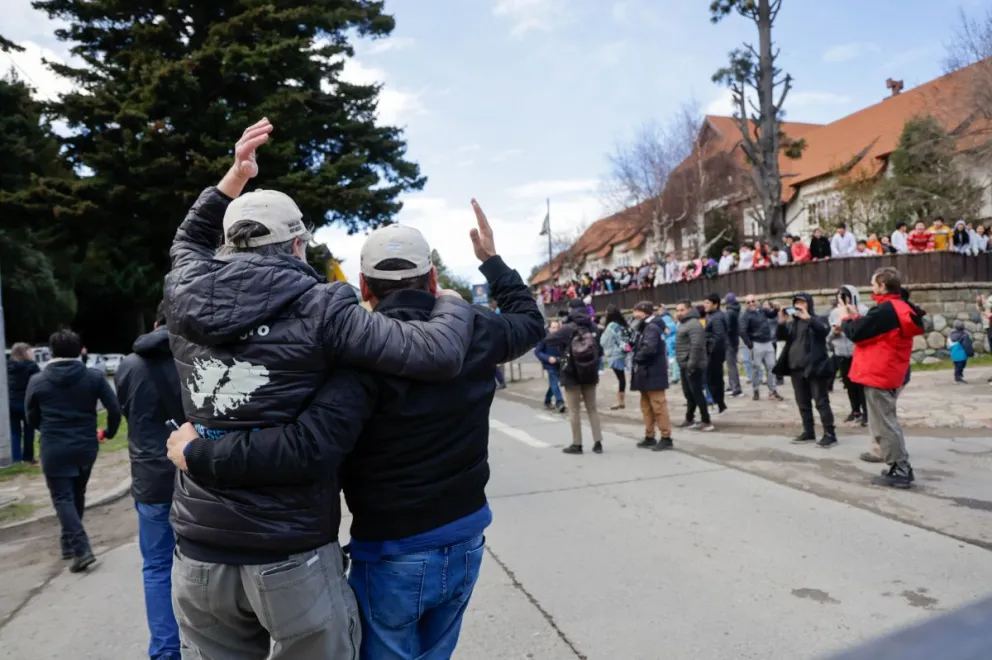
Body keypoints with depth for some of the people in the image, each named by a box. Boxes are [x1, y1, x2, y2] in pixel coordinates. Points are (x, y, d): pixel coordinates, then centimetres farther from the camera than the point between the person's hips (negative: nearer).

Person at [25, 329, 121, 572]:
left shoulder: (37, 381, -3)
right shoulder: (94, 377, -4)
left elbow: (31, 418, 8)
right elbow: (115, 408, -7)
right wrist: (109, 432, 11)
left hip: (54, 450, -2)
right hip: (86, 446, 2)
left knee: (62, 498, 2)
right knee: (77, 495, 18)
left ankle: (81, 549, -9)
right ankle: (69, 543, 30)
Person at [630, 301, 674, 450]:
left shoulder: (652, 327, -15)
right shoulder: (646, 327, 18)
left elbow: (649, 348, -28)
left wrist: (636, 358, -15)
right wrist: (633, 346, 1)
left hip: (653, 373, -11)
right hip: (647, 373, 11)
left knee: (658, 406, -5)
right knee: (647, 406, 14)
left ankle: (666, 437, 0)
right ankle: (649, 437, 22)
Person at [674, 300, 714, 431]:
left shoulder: (694, 324, -16)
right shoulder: (683, 324, 17)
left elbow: (696, 345, -26)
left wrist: (691, 364, -26)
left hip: (692, 366, -10)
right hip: (684, 366, 10)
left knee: (697, 393, -7)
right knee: (688, 394, 16)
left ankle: (706, 422, -1)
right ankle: (689, 419, 25)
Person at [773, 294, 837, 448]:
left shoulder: (815, 320, -3)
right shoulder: (792, 322, 15)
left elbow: (824, 330, -22)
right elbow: (781, 337, 7)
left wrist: (808, 318, -33)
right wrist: (781, 323, -11)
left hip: (814, 368, -7)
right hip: (796, 368, 7)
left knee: (821, 402, -4)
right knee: (803, 403, 11)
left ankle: (830, 434, 0)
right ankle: (808, 432, 20)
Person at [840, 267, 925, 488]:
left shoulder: (885, 310, -21)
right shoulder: (902, 308, 11)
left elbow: (856, 333, -17)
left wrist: (846, 320, 1)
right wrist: (857, 317, 11)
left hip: (878, 373, -10)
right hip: (891, 373, 10)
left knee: (882, 425, -2)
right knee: (888, 421, 18)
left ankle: (900, 471, 3)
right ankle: (902, 468, 23)